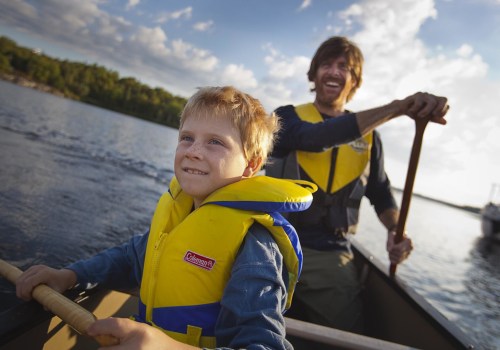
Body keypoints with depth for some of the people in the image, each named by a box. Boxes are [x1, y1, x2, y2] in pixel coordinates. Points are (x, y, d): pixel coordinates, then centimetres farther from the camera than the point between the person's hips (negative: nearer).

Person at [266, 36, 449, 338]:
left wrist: (395, 229, -4)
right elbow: (315, 138, -22)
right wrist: (397, 108, -29)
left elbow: (380, 193, 18)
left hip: (331, 257, 3)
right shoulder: (288, 117, 1)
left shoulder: (368, 136, 11)